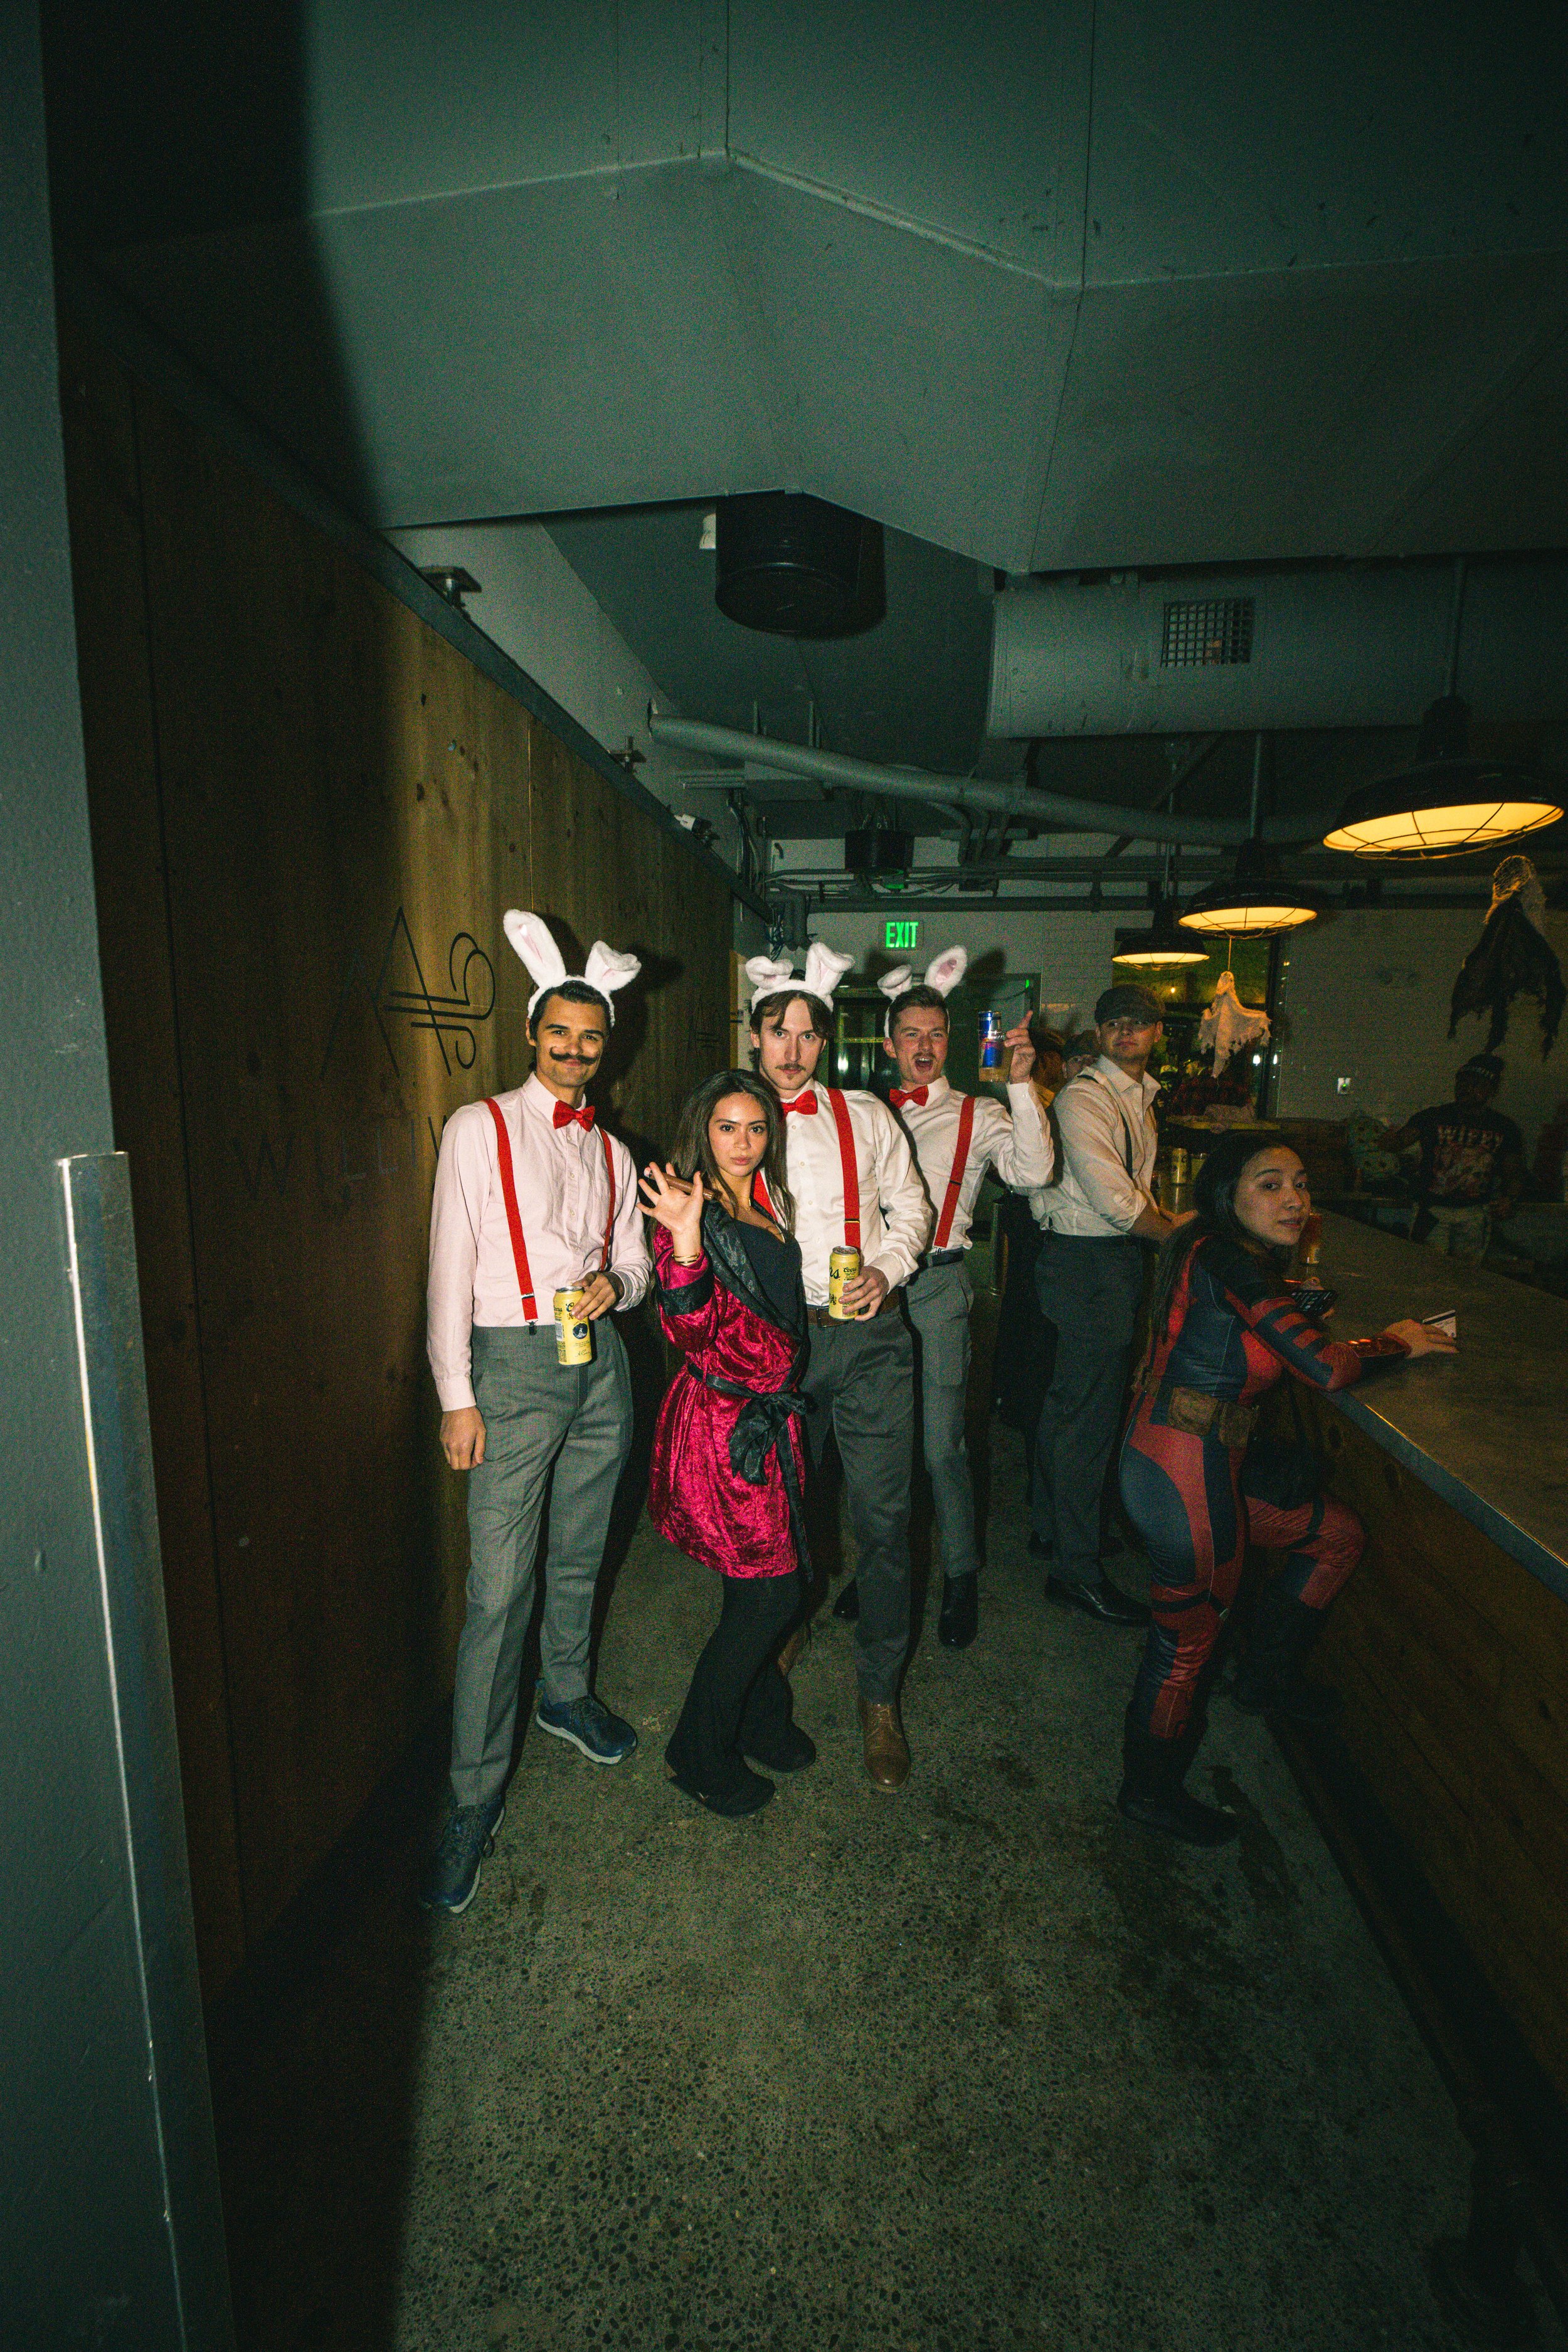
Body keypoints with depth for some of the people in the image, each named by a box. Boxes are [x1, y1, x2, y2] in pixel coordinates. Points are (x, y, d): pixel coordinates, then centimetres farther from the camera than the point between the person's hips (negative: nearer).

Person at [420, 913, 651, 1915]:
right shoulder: (480, 1128, -2)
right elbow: (452, 1268, -6)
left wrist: (616, 1285, -9)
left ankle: (567, 1692, 43)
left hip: (601, 1359, 5)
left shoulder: (613, 1152, 12)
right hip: (513, 1361, -5)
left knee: (580, 1555, 18)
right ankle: (477, 1797, 12)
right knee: (500, 1588, -4)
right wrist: (458, 1396, -10)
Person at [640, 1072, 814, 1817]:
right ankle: (700, 1750, 22)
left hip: (770, 1416, 7)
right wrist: (684, 1243, -39)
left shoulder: (773, 1207, 10)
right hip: (721, 1420, -7)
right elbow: (692, 1333, -26)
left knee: (775, 1583, 15)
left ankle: (758, 1718, 40)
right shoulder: (691, 1214, -14)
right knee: (770, 1592, -1)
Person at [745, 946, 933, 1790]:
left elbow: (911, 1206, 11)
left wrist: (887, 1269, -6)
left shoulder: (865, 1117, 6)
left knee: (883, 1518, 0)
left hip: (867, 1337, 0)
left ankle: (879, 1697, 18)